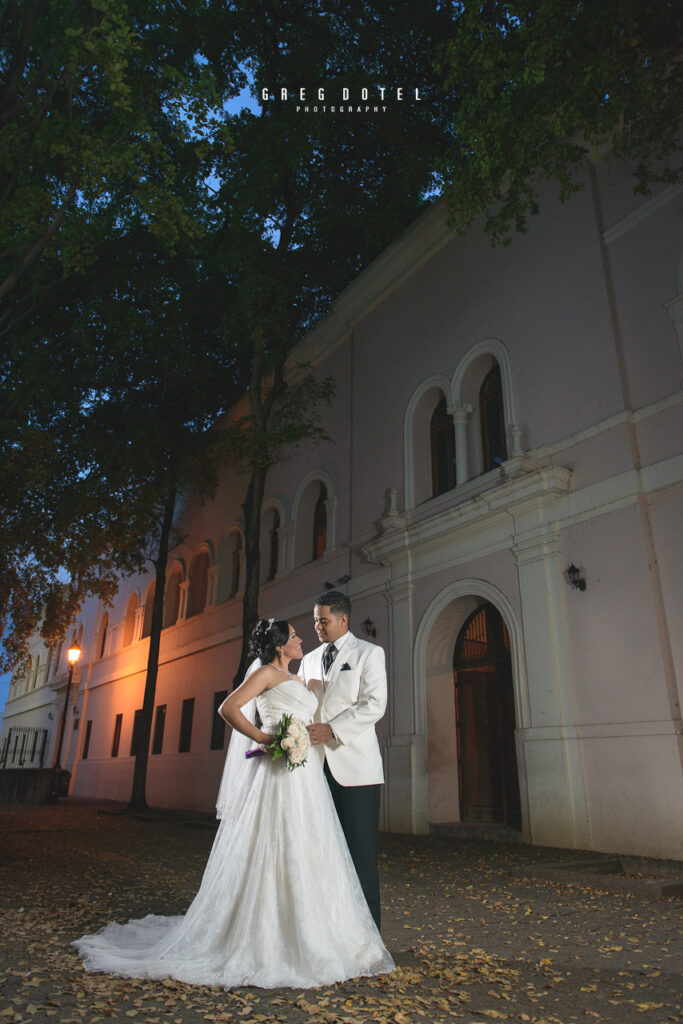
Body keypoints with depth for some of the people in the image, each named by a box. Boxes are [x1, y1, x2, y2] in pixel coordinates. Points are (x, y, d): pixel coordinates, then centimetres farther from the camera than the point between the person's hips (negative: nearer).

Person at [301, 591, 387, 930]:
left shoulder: (369, 653, 2)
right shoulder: (310, 659, 18)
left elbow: (374, 704, -9)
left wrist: (332, 730, -17)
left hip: (355, 766, -5)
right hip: (317, 765, 5)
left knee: (360, 852, -1)